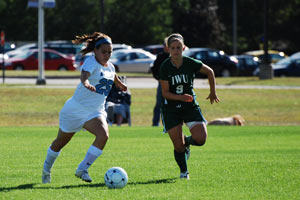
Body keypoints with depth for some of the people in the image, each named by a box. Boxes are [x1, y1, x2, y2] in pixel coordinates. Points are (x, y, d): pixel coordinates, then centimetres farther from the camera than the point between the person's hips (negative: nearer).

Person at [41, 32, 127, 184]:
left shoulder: (110, 67, 3)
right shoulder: (91, 63, -19)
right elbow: (84, 75, -42)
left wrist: (120, 85, 46)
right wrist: (87, 84, -63)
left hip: (96, 111, 5)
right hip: (76, 108, -5)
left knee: (103, 135, -24)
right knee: (61, 141, 12)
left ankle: (82, 169, -16)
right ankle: (46, 168, 38)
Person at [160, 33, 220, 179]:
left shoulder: (191, 63, -10)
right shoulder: (165, 67, -12)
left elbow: (210, 72, 9)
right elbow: (165, 93, -11)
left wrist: (213, 93, 13)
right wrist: (181, 97, -28)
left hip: (190, 106, 1)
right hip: (171, 108, -1)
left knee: (201, 139, -15)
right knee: (178, 146, -6)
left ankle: (187, 141, 21)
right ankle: (184, 171, 21)